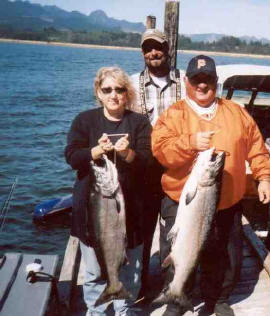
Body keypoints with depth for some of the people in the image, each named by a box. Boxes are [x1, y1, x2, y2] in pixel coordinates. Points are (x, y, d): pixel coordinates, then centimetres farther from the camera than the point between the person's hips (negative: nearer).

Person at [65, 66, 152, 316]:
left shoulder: (140, 122, 3)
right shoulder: (85, 120, 4)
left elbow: (146, 162, -6)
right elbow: (72, 157, -6)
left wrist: (127, 153, -26)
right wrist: (97, 150, -23)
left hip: (129, 206, 0)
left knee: (129, 269, 11)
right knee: (95, 271, 10)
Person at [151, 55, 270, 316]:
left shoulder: (236, 112, 7)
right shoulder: (173, 115, -4)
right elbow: (160, 150, -16)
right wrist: (190, 142, -29)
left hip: (227, 205, 3)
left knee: (226, 258, 18)